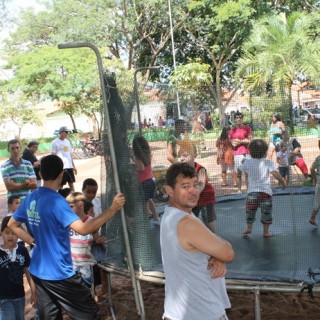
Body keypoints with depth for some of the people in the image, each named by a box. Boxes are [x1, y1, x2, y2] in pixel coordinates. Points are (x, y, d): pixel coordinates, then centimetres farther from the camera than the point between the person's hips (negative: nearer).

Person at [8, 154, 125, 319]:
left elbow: (12, 224, 18)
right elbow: (83, 228, -31)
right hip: (59, 273, -8)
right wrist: (112, 209, -29)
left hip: (38, 271, 8)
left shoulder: (30, 199, 3)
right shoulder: (56, 201, -21)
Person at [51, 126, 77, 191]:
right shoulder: (55, 142, -4)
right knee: (60, 185, 0)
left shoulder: (67, 141, 15)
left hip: (69, 166, 6)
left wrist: (73, 166, 15)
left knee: (71, 184, 7)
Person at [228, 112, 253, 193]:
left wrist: (239, 141, -3)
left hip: (247, 153, -1)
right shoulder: (232, 130, 8)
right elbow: (233, 143, 3)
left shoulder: (247, 128, 7)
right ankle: (239, 190, 5)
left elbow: (250, 141, -1)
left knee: (247, 173, -3)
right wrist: (244, 141, -2)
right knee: (238, 173, 1)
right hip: (237, 153, 1)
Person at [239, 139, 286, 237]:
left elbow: (240, 169, 19)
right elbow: (274, 173, -17)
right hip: (265, 191, -2)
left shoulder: (248, 162, 3)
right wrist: (282, 181, -4)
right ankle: (266, 231, 12)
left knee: (250, 210, 16)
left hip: (252, 191, 2)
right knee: (266, 212, 8)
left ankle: (249, 227, 11)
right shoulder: (268, 162, -5)